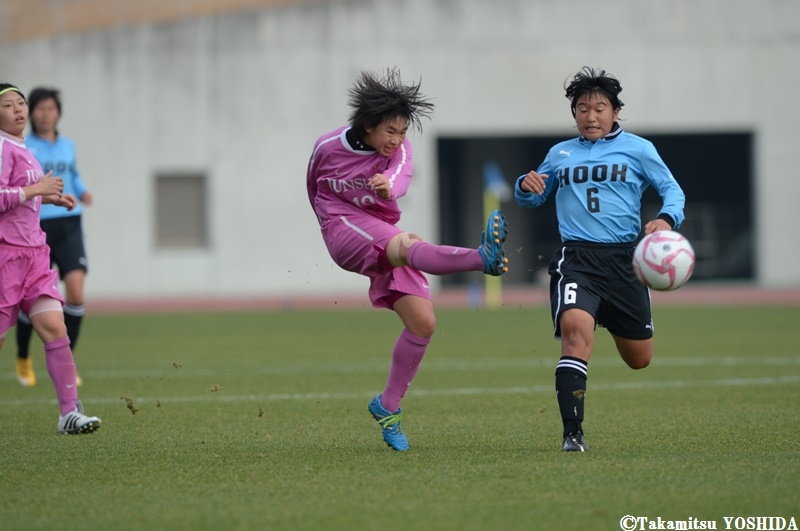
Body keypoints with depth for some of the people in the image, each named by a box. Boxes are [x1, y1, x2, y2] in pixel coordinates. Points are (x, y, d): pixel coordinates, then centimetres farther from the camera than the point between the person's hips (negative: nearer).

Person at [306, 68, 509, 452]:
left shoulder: (398, 149, -5)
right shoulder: (327, 147, -6)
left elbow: (402, 175, -29)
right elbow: (314, 187, 15)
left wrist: (390, 186, -52)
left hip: (384, 238, 5)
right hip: (344, 228, -5)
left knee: (423, 322, -7)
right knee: (407, 245, -36)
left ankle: (388, 406, 8)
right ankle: (483, 258, -68)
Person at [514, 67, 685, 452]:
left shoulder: (638, 149, 6)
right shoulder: (559, 154, 14)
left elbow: (673, 191, 6)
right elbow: (532, 199, 25)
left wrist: (667, 219, -16)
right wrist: (525, 186, 0)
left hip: (623, 259, 1)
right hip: (576, 257, -1)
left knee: (639, 359, 11)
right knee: (576, 328, -30)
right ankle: (572, 434, -29)